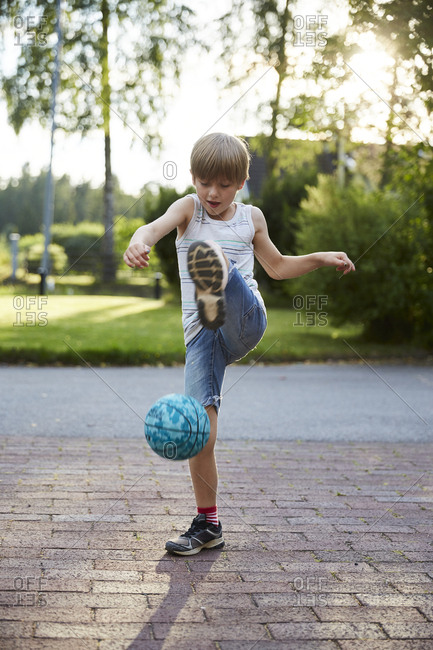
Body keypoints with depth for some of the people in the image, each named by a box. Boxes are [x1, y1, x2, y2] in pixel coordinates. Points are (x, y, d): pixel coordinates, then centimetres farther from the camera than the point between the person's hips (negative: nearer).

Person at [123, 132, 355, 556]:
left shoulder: (252, 218, 17)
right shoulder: (188, 208, 7)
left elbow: (277, 267, 33)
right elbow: (157, 225, -17)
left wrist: (321, 258, 21)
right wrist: (139, 241, -41)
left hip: (245, 325, 0)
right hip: (201, 335, 0)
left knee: (219, 263, -32)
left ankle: (217, 295, -68)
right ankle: (208, 525, 5)